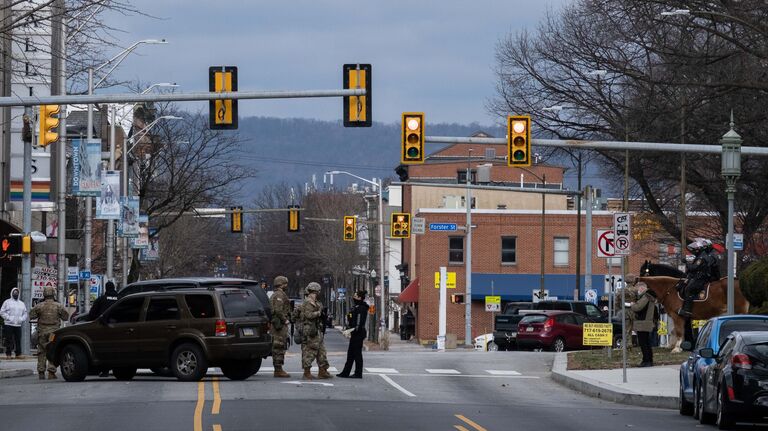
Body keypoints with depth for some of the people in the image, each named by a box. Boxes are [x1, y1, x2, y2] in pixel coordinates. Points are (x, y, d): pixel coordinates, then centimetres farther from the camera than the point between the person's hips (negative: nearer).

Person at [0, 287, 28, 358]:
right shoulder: (7, 302, 5)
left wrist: (22, 319, -1)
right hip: (9, 324, -3)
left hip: (18, 325, 3)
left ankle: (18, 354, 4)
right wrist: (8, 318, -12)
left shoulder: (21, 303, 18)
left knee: (18, 340, 0)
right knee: (9, 340, -5)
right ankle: (8, 354, -1)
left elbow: (25, 313, 19)